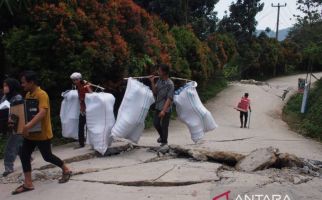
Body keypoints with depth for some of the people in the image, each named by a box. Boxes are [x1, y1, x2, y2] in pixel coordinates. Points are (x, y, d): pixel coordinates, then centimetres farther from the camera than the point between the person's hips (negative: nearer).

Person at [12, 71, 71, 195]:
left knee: (47, 157, 4)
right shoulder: (28, 95, 8)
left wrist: (28, 126, -44)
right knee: (24, 156, 6)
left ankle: (66, 170, 27)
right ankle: (28, 184, 14)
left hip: (42, 134, -9)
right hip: (30, 133, 9)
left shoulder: (42, 95, -21)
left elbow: (42, 113, -35)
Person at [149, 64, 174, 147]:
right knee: (156, 122, 12)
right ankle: (162, 136, 39)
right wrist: (152, 82, -6)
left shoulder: (170, 84, -18)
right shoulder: (159, 80, 2)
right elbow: (155, 92, 5)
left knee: (164, 126, 5)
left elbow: (169, 98, -20)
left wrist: (164, 110, -25)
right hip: (158, 107, 6)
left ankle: (164, 141, 25)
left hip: (166, 109, -6)